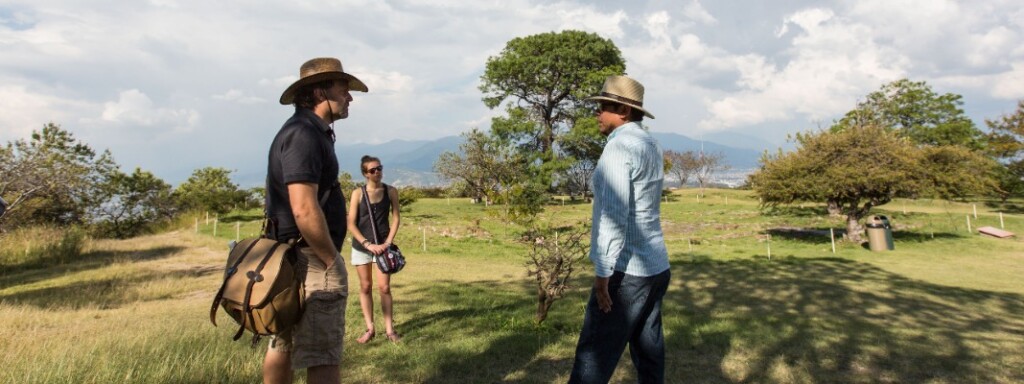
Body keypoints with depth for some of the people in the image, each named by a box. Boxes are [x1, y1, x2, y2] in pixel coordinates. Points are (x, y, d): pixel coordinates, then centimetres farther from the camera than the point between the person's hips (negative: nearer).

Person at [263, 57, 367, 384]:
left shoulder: (310, 133, 16)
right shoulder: (303, 133, -16)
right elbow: (305, 211, -25)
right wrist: (333, 260, -15)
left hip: (292, 257, 10)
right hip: (311, 259, -10)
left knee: (283, 345, 17)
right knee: (323, 357, -6)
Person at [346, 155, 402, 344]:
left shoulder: (391, 191, -2)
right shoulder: (358, 193, -6)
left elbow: (396, 218, 1)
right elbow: (351, 224, -6)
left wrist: (388, 243, -9)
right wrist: (368, 244, -14)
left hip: (382, 245, 0)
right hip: (361, 246, 0)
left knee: (384, 287, -2)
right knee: (365, 287, 7)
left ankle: (389, 329, 5)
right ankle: (370, 329, 14)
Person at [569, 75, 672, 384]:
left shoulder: (618, 147, -15)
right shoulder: (650, 145, 13)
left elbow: (614, 215, -22)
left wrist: (602, 273, -21)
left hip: (626, 270, -9)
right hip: (655, 267, 9)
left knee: (595, 355, -4)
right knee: (648, 352, 13)